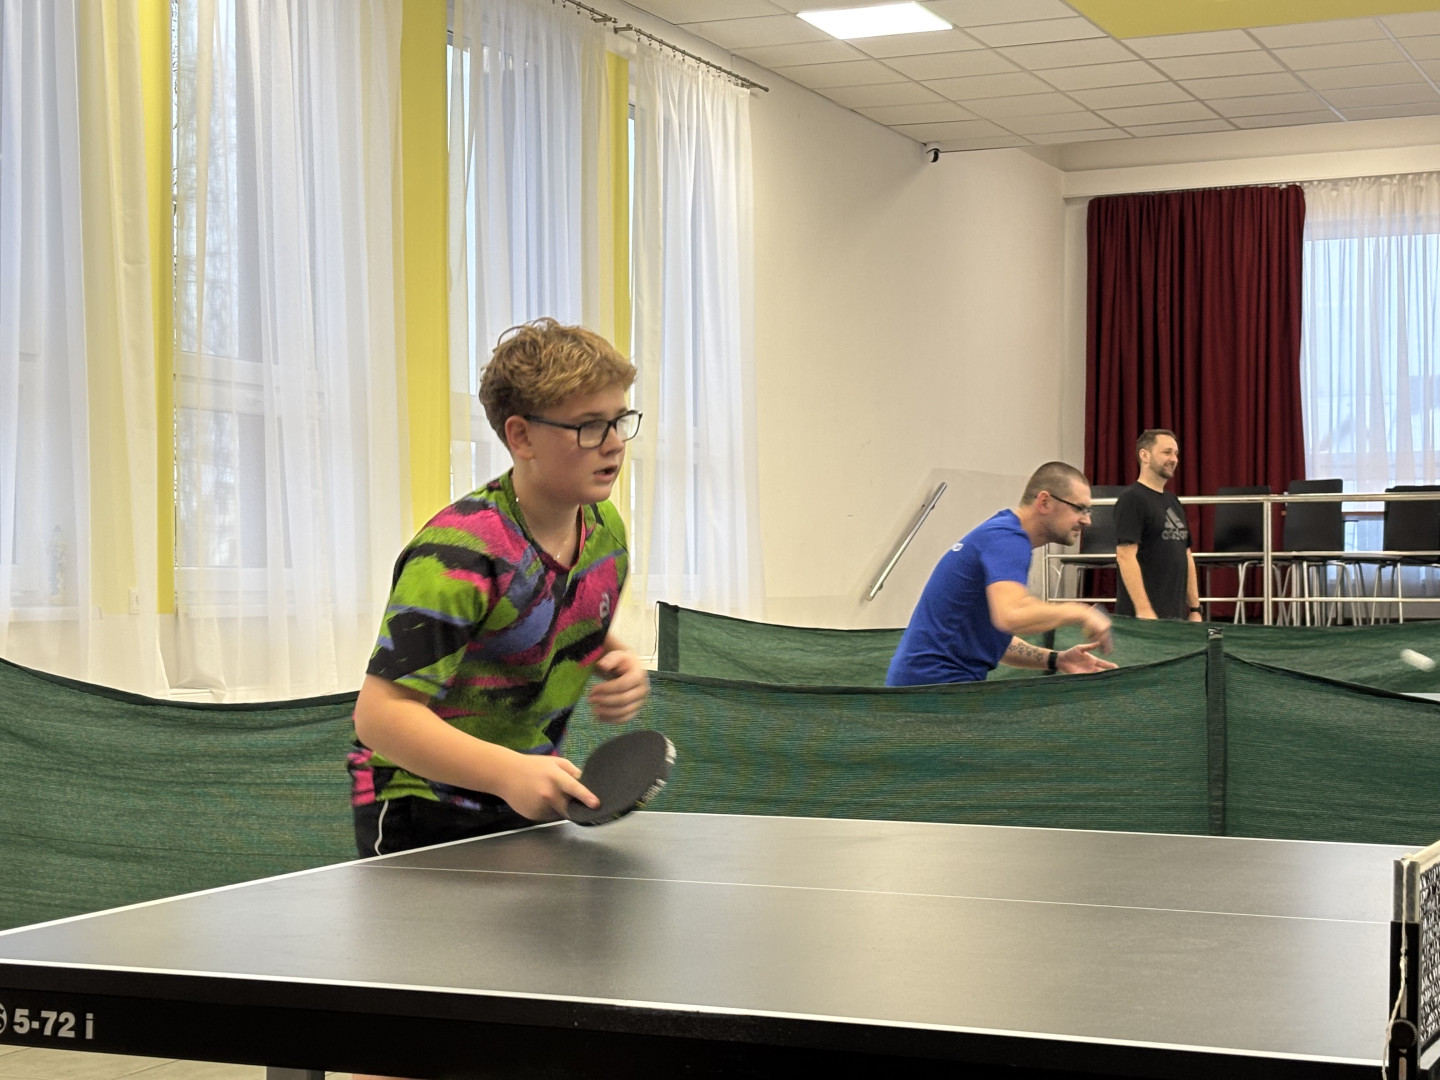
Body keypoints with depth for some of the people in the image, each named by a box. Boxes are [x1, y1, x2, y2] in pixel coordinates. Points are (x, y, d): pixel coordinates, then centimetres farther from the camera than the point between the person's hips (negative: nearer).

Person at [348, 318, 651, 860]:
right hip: (420, 814, -7)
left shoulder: (605, 529, -1)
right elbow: (380, 713, -33)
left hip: (527, 804, 7)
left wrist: (620, 666, -3)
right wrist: (509, 772, -44)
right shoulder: (457, 555, -27)